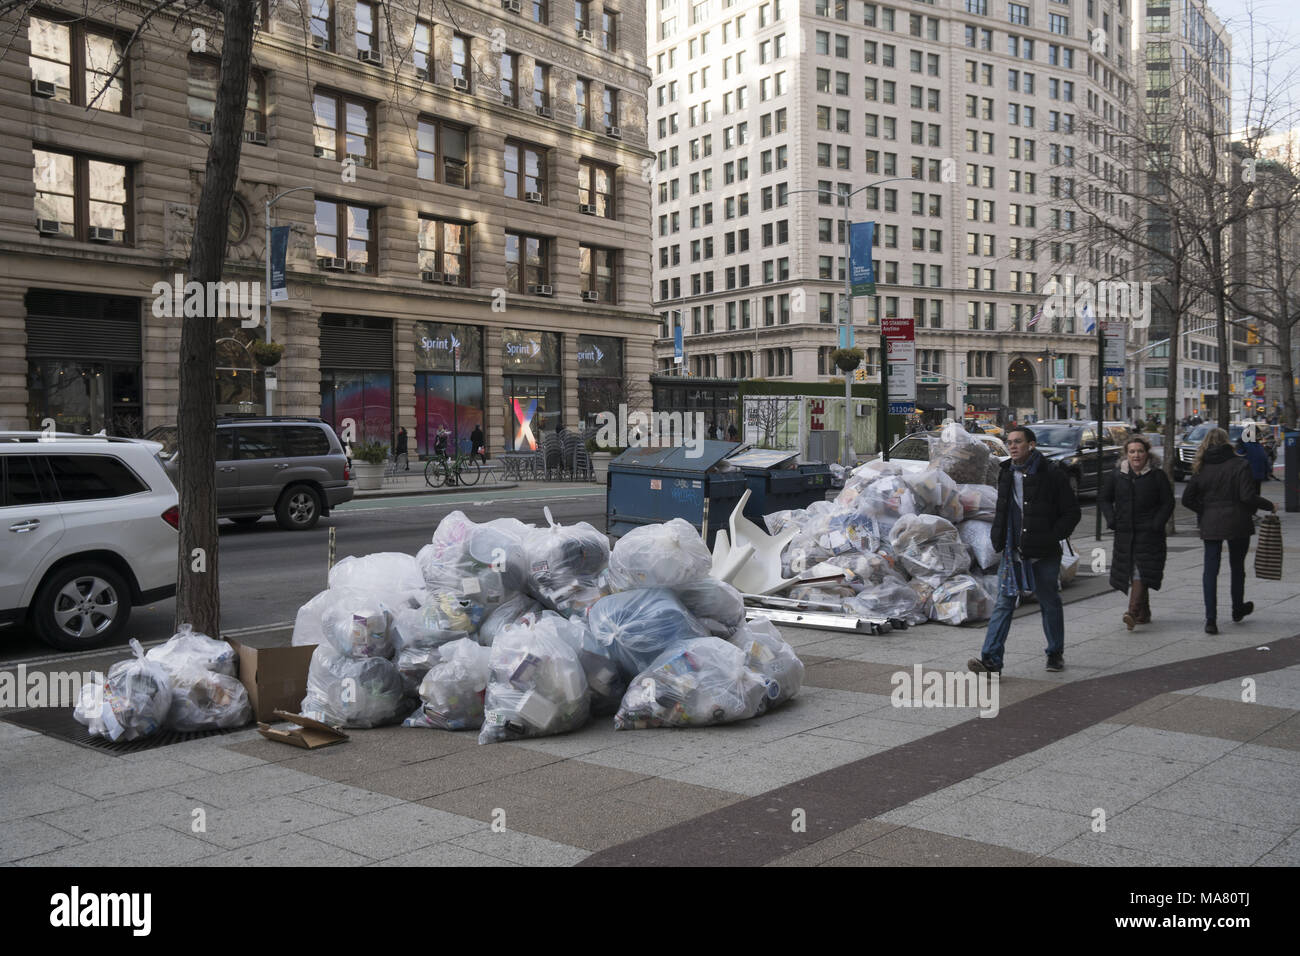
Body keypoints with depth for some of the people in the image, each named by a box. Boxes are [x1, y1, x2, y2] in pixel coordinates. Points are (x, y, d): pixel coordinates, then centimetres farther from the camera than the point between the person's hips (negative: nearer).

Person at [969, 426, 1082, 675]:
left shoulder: (1051, 474, -8)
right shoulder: (1006, 473, 9)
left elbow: (1072, 512, -4)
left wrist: (1052, 537, -13)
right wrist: (998, 538, 10)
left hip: (1043, 554, -4)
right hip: (1012, 552, 4)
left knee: (1050, 603, 11)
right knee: (1003, 603, -3)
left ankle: (1055, 654, 29)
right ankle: (991, 660, -8)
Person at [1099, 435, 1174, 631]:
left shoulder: (1157, 475, -1)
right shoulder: (1116, 475, 7)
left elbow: (1168, 503, 1)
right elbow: (1104, 499, 14)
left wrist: (1157, 524, -10)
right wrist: (1112, 520, 0)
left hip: (1148, 533, -4)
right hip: (1124, 533, 4)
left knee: (1142, 571, -13)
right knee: (1129, 571, 7)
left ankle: (1133, 612, -22)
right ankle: (1144, 613, 20)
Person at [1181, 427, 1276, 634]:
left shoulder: (1201, 468, 1)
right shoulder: (1239, 464, -9)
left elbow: (1187, 499, -2)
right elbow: (1248, 497, -17)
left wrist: (1205, 512, 10)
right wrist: (1269, 506, -3)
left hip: (1210, 525, 2)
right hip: (1237, 524, -2)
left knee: (1210, 569, 3)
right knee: (1237, 567, 17)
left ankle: (1210, 619, -7)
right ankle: (1238, 610, 34)